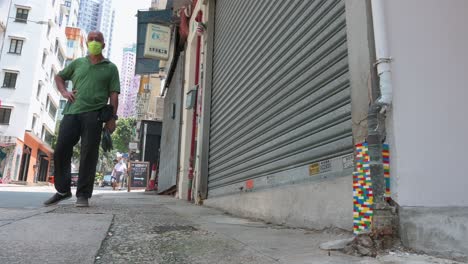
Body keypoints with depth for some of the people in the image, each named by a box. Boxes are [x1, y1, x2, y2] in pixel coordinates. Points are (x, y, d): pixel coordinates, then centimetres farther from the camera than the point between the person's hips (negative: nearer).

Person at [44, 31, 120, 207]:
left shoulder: (110, 68, 12)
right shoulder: (78, 63, 20)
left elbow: (114, 94, 5)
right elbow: (59, 77, 32)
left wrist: (112, 117, -6)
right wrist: (64, 92, 11)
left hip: (93, 114, -3)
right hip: (72, 112, 3)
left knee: (88, 154, -5)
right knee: (61, 151, 1)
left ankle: (83, 195, 3)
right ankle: (63, 190, 17)